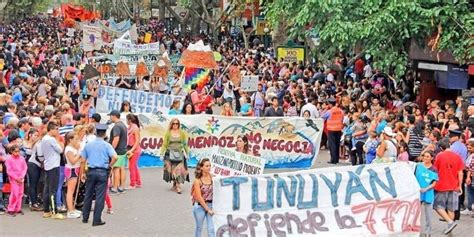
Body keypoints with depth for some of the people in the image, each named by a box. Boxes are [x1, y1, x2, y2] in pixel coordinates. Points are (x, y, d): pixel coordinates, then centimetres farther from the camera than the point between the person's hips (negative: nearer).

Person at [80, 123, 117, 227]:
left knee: (88, 195, 15)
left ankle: (85, 218, 23)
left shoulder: (88, 145, 4)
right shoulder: (107, 145, -5)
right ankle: (96, 220, 1)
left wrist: (82, 173, 12)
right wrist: (109, 166, -2)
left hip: (91, 171, 3)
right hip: (102, 172, -3)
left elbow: (83, 161, 4)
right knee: (100, 197, 1)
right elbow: (115, 157, -19)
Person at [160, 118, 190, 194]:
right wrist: (162, 153, 0)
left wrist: (187, 153, 7)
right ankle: (175, 184, 14)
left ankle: (177, 186, -11)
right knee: (172, 170, -1)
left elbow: (185, 144, 10)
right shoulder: (168, 133, 3)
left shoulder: (182, 133, 6)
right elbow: (164, 144, 4)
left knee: (179, 170, -10)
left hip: (179, 154, 0)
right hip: (170, 154, 0)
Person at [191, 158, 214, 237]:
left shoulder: (212, 177, -4)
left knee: (211, 229, -3)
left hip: (210, 205, 2)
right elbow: (199, 197, -14)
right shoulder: (197, 180, -13)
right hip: (200, 206, -2)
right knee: (199, 228, 14)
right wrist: (208, 209, -13)